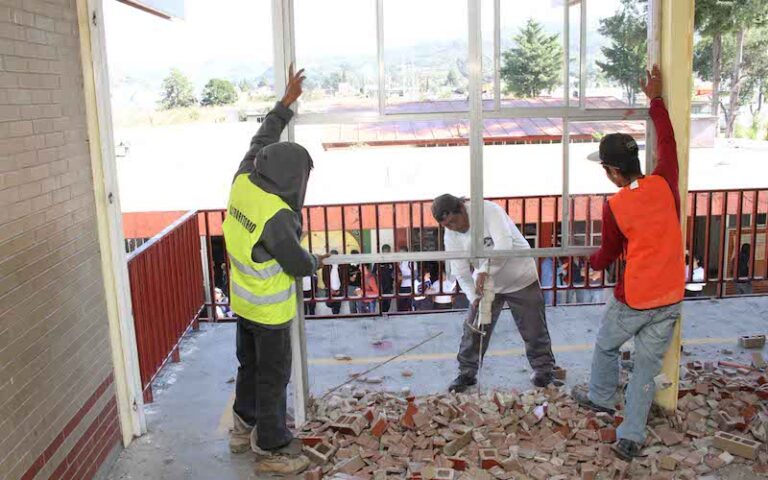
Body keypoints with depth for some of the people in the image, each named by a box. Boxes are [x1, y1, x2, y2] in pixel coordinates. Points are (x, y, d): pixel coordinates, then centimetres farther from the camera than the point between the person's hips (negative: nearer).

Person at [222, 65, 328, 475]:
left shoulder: (242, 182, -9)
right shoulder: (276, 216, -30)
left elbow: (261, 140, 8)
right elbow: (298, 264, -19)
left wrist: (287, 102, 14)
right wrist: (317, 261, 4)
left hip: (243, 303, 8)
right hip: (270, 311, -8)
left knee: (249, 367, 23)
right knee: (272, 378, 5)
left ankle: (244, 428, 39)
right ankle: (274, 450, 17)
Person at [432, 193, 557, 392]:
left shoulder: (488, 210, -26)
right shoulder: (450, 236, -11)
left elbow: (504, 244, -38)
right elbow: (461, 272, -9)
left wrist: (484, 271, -44)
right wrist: (474, 297, -24)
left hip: (521, 278, -4)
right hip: (485, 284, 4)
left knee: (533, 329, 6)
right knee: (473, 330, 2)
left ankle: (544, 370, 26)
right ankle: (467, 373, 18)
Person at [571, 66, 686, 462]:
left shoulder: (614, 207, -15)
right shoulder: (664, 184, -8)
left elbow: (607, 256, 1)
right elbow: (667, 141, 12)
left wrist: (592, 262, 24)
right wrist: (655, 99, 22)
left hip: (633, 301, -3)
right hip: (669, 299, 4)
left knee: (605, 345, 25)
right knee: (647, 367, 12)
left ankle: (601, 398, 46)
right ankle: (631, 438, 14)